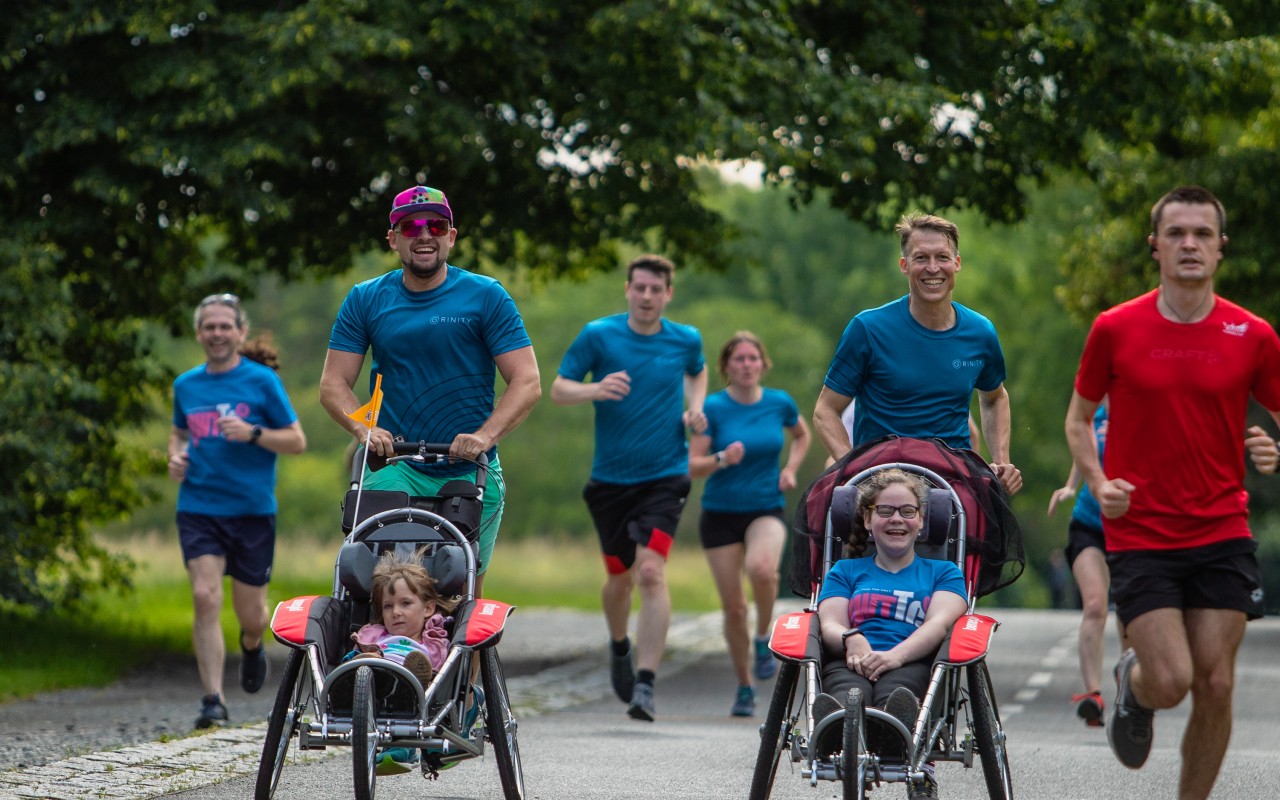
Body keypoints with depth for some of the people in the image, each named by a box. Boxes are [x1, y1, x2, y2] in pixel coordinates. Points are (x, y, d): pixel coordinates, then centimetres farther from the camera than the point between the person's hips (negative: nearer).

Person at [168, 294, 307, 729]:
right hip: (198, 509, 2)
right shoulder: (186, 385, 9)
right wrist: (176, 456, 6)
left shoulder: (262, 381, -2)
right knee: (205, 598, -16)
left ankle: (251, 645, 45)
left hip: (252, 510, -2)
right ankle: (213, 701, -16)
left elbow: (297, 440, -1)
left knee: (251, 613, 7)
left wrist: (252, 433, -17)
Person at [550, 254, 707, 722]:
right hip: (610, 478, 1)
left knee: (652, 573, -18)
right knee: (620, 577, 12)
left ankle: (645, 685, -20)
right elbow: (558, 390, -2)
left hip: (664, 477, -1)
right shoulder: (598, 336, -3)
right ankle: (619, 646, 46)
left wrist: (695, 408, 5)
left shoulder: (686, 340, 3)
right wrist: (596, 389, -23)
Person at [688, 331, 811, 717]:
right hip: (721, 514, 0)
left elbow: (802, 435, 22)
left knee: (761, 567, -33)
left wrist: (790, 469, 6)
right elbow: (692, 465, -9)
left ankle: (763, 637, -6)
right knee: (733, 606, 0)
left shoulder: (780, 403, 0)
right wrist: (721, 459, -28)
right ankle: (744, 688, 19)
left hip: (766, 511, 0)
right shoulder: (714, 408, -7)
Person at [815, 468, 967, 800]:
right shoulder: (845, 571, 33)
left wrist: (896, 655, -15)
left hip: (914, 664, 0)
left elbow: (940, 623, 7)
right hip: (850, 664, 0)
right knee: (849, 693, -41)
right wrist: (852, 641, -13)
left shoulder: (943, 573, 28)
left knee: (896, 693, -42)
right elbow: (831, 625, 14)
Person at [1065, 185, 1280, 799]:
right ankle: (1132, 682, 26)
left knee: (1215, 686, -2)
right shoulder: (1115, 329, -2)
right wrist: (1099, 484, -7)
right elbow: (1079, 418, 10)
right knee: (1170, 682, -11)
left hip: (1222, 535, 2)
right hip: (1139, 536, -1)